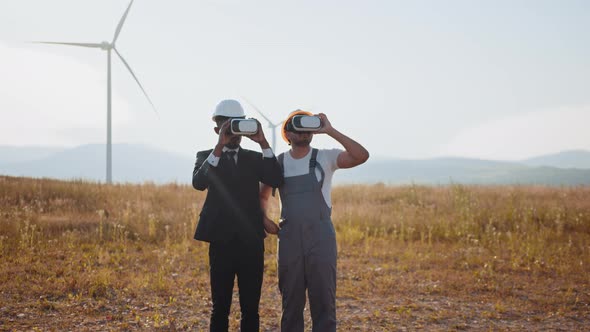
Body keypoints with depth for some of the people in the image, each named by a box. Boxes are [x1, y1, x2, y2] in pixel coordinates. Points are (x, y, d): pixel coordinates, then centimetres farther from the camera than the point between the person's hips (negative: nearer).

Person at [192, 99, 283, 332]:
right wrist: (219, 146, -22)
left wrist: (263, 142, -13)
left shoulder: (254, 158, 11)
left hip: (252, 243, 2)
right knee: (220, 308, 2)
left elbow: (276, 180, -7)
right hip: (222, 242, -2)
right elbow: (199, 183, -16)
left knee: (251, 309, 6)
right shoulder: (207, 157, 6)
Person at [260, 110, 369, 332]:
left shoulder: (325, 158, 0)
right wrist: (264, 219, 5)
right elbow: (262, 195, 23)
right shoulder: (278, 162, 8)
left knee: (324, 302, 0)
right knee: (291, 303, 9)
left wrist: (330, 131, -18)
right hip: (289, 238, 2)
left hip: (321, 238, -2)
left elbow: (362, 155, -17)